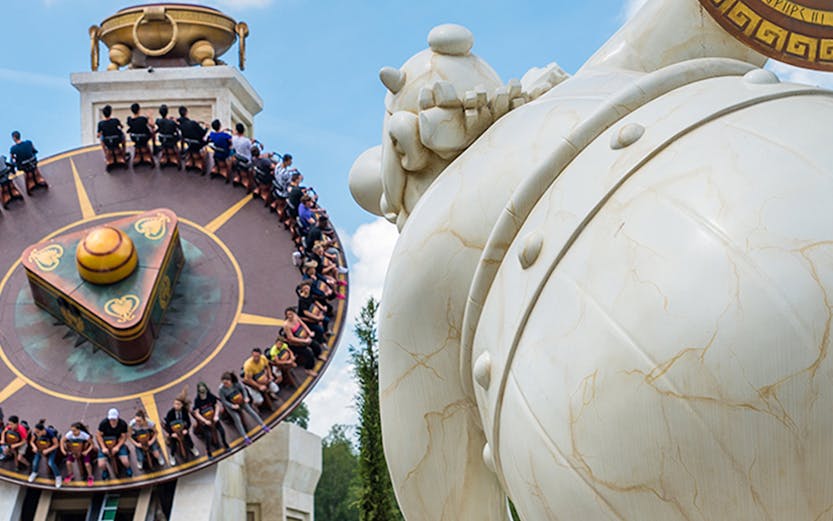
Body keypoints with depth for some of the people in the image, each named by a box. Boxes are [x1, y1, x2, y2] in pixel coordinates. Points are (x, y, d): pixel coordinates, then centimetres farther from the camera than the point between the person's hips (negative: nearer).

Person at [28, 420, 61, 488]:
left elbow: (56, 445, -22)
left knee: (50, 463, -18)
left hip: (51, 448, -4)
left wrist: (47, 450, -33)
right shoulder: (35, 433, -27)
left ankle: (58, 477, 6)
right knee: (35, 462, -3)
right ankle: (34, 473, 33)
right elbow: (31, 442, -7)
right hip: (40, 447, 4)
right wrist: (34, 447, -26)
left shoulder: (50, 433, -36)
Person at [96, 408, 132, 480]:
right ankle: (105, 470, 25)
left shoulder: (123, 424, -18)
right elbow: (99, 435, -10)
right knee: (101, 464, -14)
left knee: (125, 462, -15)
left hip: (118, 444, 0)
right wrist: (103, 447, -18)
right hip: (105, 444, 0)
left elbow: (124, 437, -9)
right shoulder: (103, 423, -21)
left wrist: (117, 446, -23)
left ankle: (127, 469, 24)